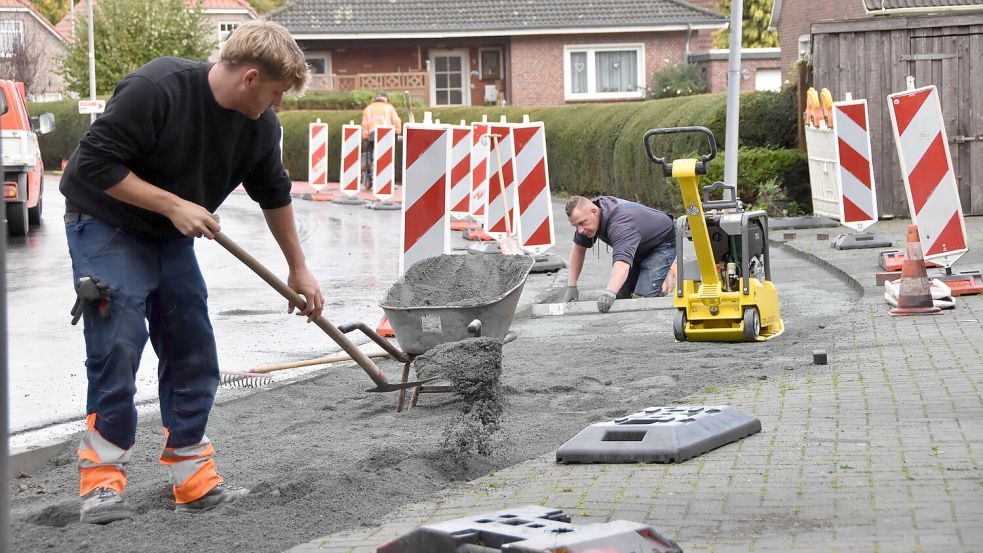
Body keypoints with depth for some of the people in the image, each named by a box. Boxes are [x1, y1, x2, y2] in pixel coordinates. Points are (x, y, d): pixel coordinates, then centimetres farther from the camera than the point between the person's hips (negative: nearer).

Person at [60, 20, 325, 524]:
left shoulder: (260, 125, -6)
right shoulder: (155, 90, -29)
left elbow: (274, 195, 11)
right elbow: (95, 163, -27)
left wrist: (298, 270, 18)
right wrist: (174, 206, -28)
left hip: (172, 237, 7)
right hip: (106, 224, -7)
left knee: (192, 353, 3)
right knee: (116, 349, -15)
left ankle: (194, 481, 10)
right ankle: (101, 479, -7)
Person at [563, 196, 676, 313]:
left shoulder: (620, 225, -42)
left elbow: (623, 261, -57)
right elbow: (579, 249, -2)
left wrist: (609, 293, -74)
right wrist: (571, 286, -10)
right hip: (637, 248, 8)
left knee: (644, 295, -23)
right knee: (619, 294, -5)